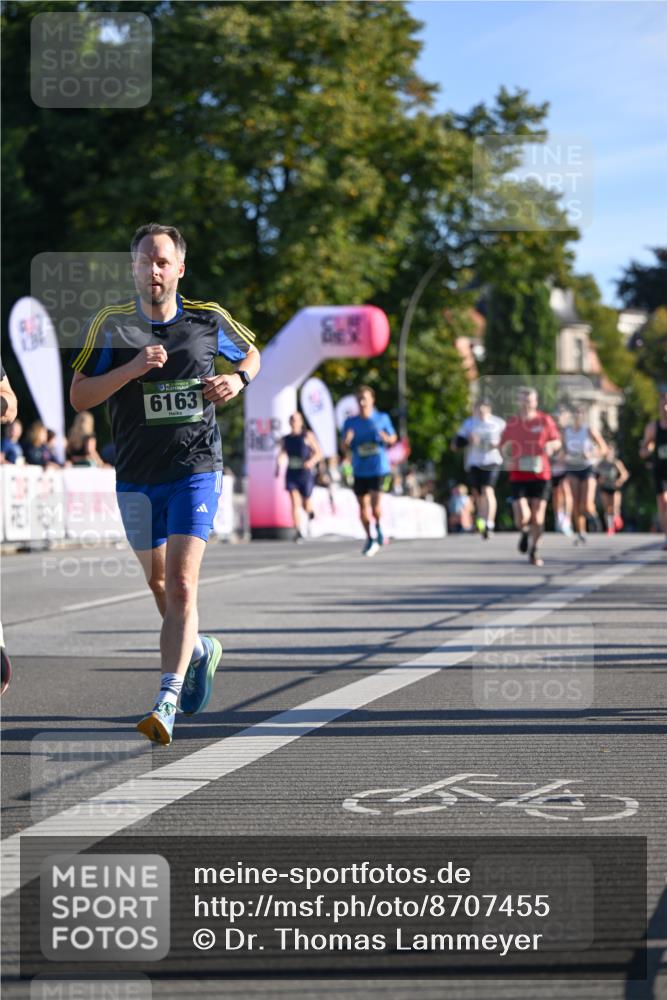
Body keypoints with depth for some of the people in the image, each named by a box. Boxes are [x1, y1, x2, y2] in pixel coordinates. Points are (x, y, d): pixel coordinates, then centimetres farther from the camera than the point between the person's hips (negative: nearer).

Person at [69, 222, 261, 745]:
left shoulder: (207, 319, 0)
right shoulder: (111, 324, -2)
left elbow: (251, 353, 20)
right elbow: (79, 396, -6)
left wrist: (237, 379, -2)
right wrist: (132, 368, -20)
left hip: (196, 470, -2)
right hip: (136, 477, 2)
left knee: (181, 583, -15)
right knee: (158, 581, 15)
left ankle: (167, 702, -19)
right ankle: (199, 649, 44)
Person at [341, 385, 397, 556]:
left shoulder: (382, 418, 1)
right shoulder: (350, 422, 5)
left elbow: (393, 438, 11)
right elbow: (346, 448, 7)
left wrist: (385, 438, -12)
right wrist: (347, 441, -17)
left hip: (378, 467, -3)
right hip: (360, 470, 3)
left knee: (375, 501, -16)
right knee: (363, 504, 6)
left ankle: (379, 530, 10)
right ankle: (370, 538, 21)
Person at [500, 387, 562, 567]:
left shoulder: (545, 420, 1)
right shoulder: (512, 422, 4)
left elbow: (557, 441, 10)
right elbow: (504, 445, 16)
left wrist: (551, 445, -14)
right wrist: (507, 459, -4)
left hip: (540, 475, 0)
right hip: (518, 476, 0)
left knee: (537, 516, 0)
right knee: (522, 518, -12)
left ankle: (534, 551, 21)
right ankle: (525, 532, 24)